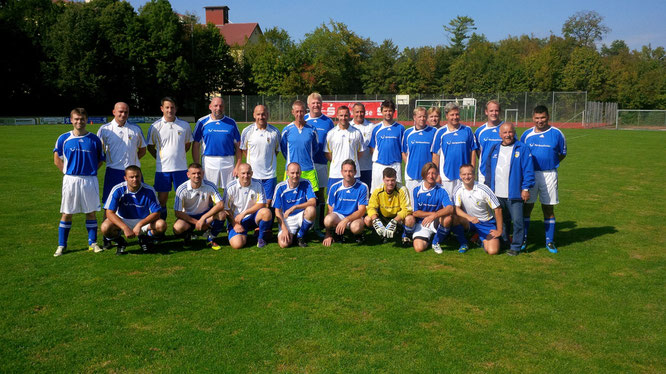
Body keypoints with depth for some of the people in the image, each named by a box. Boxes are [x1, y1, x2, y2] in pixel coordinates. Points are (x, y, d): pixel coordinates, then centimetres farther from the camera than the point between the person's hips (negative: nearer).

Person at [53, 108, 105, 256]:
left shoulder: (94, 139, 2)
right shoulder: (63, 138, 3)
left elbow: (100, 159, 9)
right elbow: (57, 159, 9)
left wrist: (90, 171, 0)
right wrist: (68, 173, 3)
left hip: (90, 180, 0)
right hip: (70, 180, 0)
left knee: (91, 211, 6)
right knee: (66, 213, 4)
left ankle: (92, 243, 16)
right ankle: (61, 245, 13)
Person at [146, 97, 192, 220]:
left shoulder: (184, 125, 4)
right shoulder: (155, 127, 0)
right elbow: (150, 147, 9)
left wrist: (178, 155, 10)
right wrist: (161, 158, 4)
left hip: (181, 167, 1)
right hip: (162, 168, -1)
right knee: (162, 198, 4)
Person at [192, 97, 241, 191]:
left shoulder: (231, 123, 8)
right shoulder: (202, 122, 5)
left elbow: (238, 146, 7)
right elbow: (196, 145, 4)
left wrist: (237, 165, -2)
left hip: (228, 163, 1)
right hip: (209, 163, -1)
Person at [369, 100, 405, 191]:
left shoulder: (400, 128, 5)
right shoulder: (376, 128, 7)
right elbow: (372, 148, 9)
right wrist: (374, 160, 0)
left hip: (395, 165, -1)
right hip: (379, 165, 1)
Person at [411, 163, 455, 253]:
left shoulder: (441, 191, -6)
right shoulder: (417, 190, -4)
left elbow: (450, 208, -24)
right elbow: (414, 212, -4)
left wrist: (434, 215, -38)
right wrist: (432, 213, -13)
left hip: (436, 222, 0)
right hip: (421, 223, 0)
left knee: (447, 217, -33)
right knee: (419, 248, -24)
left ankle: (436, 242, -6)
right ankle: (427, 238, 17)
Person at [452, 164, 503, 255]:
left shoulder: (483, 189, -16)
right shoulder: (458, 190, -10)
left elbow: (497, 209, -11)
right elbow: (456, 209, -18)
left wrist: (499, 231, -9)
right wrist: (469, 217, -38)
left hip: (486, 223, -1)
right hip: (469, 222, 2)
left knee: (493, 251, -20)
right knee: (454, 218, -32)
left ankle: (482, 240, 16)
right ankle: (463, 243, -6)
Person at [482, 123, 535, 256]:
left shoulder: (522, 149, -3)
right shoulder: (494, 149, 11)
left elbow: (528, 170, -5)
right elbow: (488, 169, 16)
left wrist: (526, 188, -10)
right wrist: (488, 187, 11)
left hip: (514, 194, -4)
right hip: (496, 194, 5)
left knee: (517, 221, -1)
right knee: (500, 221, 15)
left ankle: (515, 246, 10)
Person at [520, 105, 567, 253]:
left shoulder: (556, 133, 1)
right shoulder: (527, 134, 5)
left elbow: (562, 154, 10)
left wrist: (550, 163, 0)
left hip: (549, 175, -1)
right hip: (530, 174, 1)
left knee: (548, 208, 5)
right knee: (527, 206, 3)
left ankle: (550, 241, 15)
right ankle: (523, 239, 13)